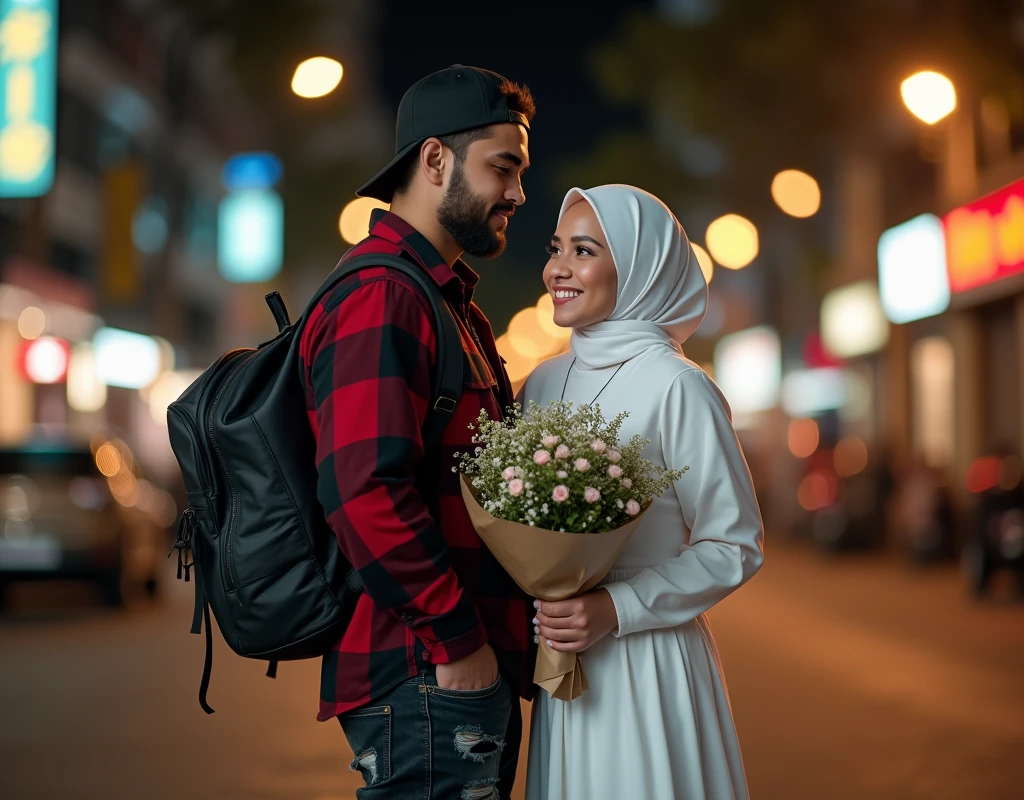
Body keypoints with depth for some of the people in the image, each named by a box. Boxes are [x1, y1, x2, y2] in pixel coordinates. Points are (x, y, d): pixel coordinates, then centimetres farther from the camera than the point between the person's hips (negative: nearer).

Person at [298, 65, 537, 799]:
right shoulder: (379, 299, -15)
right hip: (427, 681, -10)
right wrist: (457, 642, -19)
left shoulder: (449, 303, 19)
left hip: (475, 674, 10)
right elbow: (365, 490, -26)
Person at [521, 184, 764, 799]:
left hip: (648, 663, -5)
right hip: (560, 667, 6)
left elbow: (736, 547, -10)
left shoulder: (677, 387, -12)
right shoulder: (545, 382, 7)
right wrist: (538, 612, -1)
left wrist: (616, 610, -19)